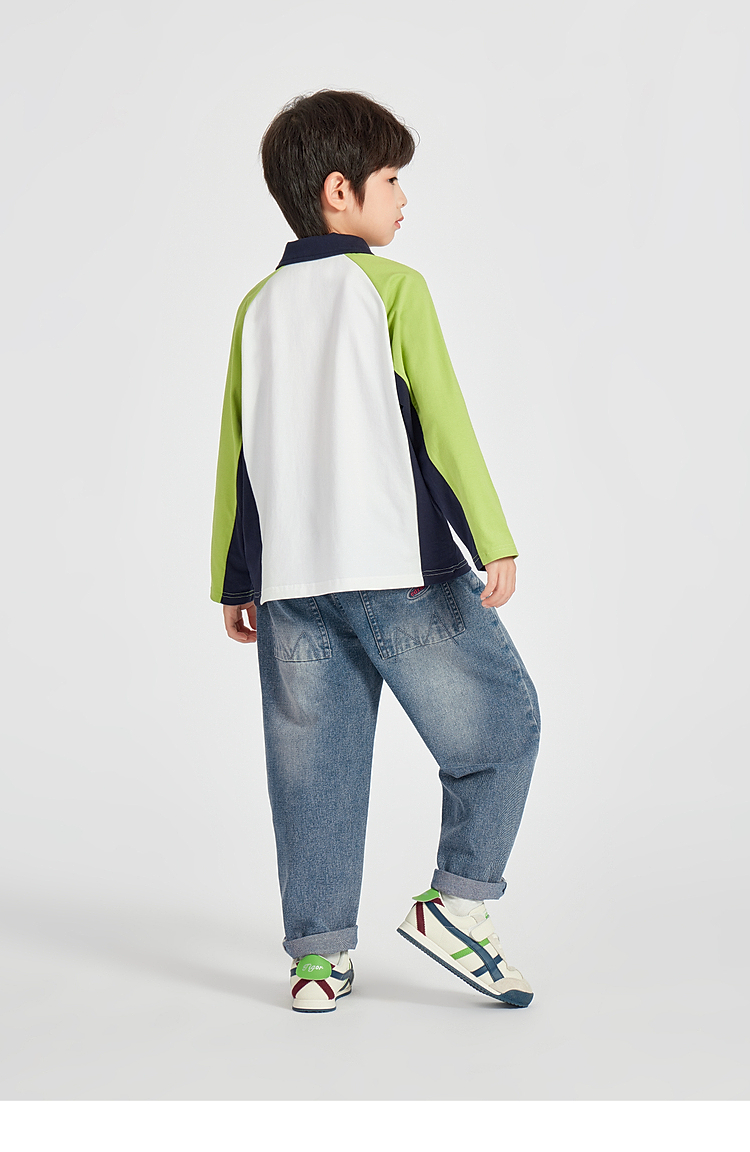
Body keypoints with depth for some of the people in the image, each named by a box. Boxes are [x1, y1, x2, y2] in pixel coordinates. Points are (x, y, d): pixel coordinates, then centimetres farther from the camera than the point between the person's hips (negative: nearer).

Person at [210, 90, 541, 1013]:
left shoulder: (258, 307, 13)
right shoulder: (392, 288, -2)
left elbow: (235, 449, 14)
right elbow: (442, 423, -9)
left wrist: (232, 581, 18)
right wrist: (494, 543, -8)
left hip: (286, 580, 6)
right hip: (400, 565, -5)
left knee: (313, 766, 9)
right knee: (500, 723, 10)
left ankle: (319, 953, 13)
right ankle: (456, 900, 6)